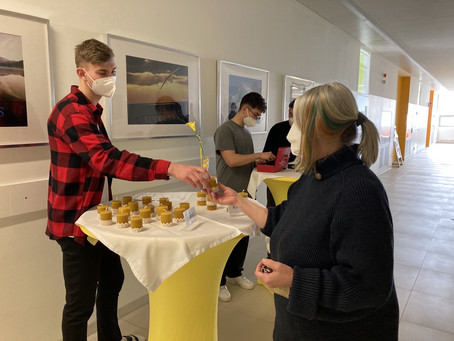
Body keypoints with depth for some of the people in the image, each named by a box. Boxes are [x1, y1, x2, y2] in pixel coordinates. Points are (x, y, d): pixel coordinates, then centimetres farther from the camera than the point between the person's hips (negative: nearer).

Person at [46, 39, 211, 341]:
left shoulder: (90, 109, 12)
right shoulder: (71, 112, -21)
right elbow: (107, 159, -36)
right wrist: (170, 168, -46)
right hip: (76, 222, -10)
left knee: (112, 280, 21)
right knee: (81, 303, 3)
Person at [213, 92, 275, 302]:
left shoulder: (246, 132, 15)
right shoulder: (225, 129, -12)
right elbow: (231, 160, -22)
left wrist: (260, 161, 4)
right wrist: (258, 155, -15)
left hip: (244, 193, 8)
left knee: (243, 236, 15)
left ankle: (235, 273, 33)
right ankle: (219, 281, 17)